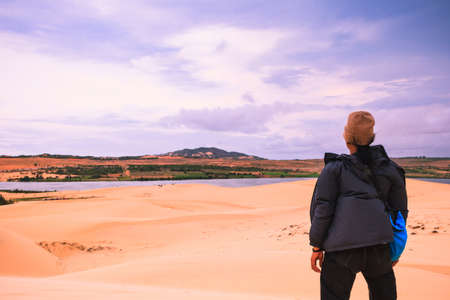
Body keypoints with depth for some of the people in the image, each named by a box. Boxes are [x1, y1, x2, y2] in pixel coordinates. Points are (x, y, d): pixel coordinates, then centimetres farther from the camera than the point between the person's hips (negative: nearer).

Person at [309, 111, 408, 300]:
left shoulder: (334, 168, 2)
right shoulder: (389, 168, 11)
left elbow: (322, 208, -4)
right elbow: (400, 210, 15)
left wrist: (316, 247, 1)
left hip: (343, 244, -3)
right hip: (378, 244, 3)